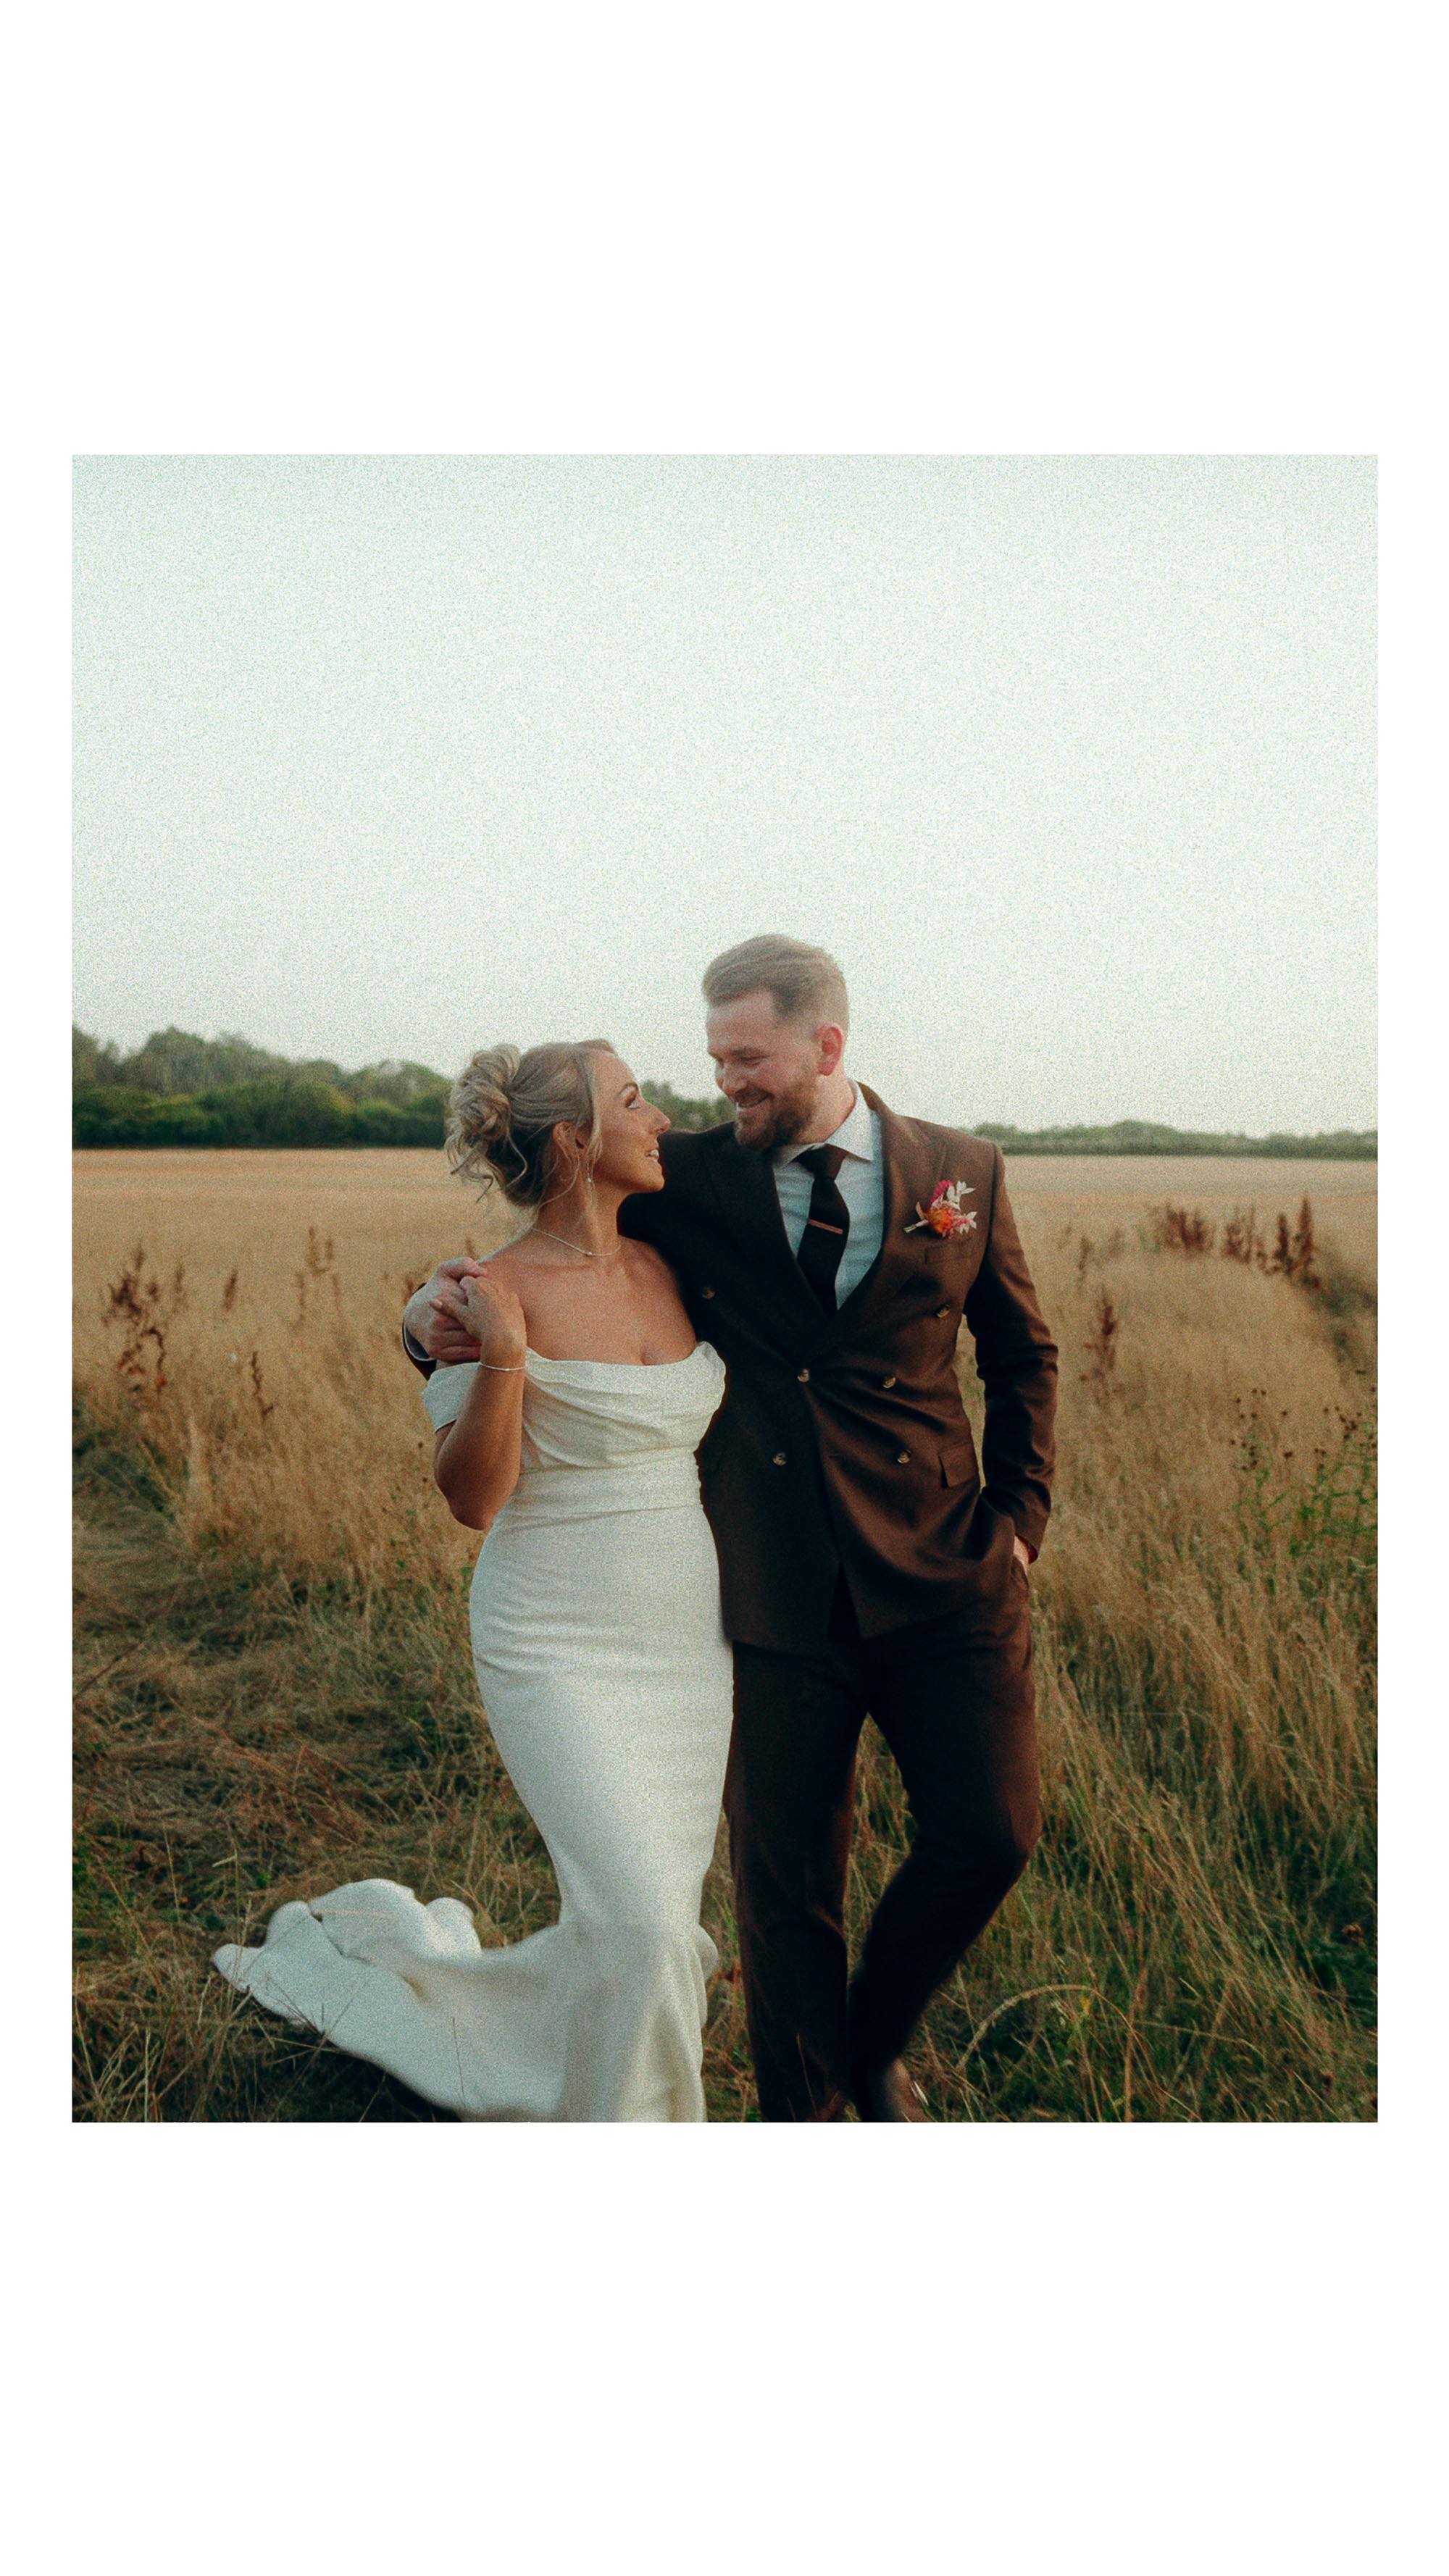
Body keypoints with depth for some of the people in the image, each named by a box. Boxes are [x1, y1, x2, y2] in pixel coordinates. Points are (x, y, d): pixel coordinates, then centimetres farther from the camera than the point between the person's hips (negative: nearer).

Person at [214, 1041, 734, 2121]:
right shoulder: (498, 1296, -13)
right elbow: (473, 1499, -13)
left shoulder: (669, 1267, 5)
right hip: (562, 1651, -6)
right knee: (641, 1919, -13)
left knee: (656, 1926, 13)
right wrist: (500, 1358, -27)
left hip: (688, 1638, 7)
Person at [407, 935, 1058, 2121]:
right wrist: (440, 1312, -18)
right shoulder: (687, 1179, 0)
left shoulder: (963, 1172, 3)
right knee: (786, 1876, 9)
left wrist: (1019, 1516, 4)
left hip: (945, 1579, 1)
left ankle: (873, 2046, 33)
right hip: (781, 1592, -1)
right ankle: (802, 2107, 36)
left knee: (991, 1835, 1)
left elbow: (1024, 1355, 14)